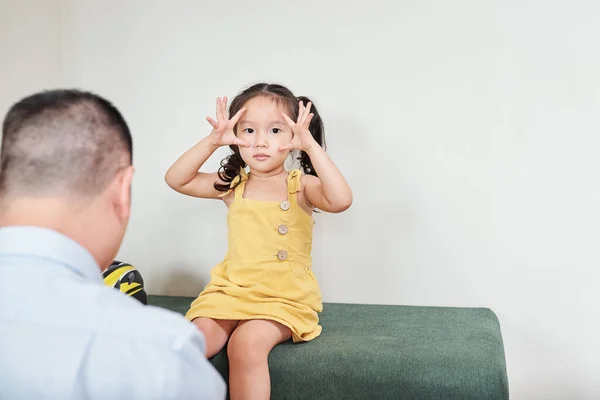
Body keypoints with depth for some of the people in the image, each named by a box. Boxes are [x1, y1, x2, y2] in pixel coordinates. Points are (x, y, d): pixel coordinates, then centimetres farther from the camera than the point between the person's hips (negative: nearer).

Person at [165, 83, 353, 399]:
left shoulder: (301, 185, -5)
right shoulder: (232, 185, 6)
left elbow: (341, 200, -26)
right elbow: (176, 179, -1)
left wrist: (310, 145, -29)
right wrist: (212, 141, -14)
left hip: (285, 298, -3)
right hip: (230, 291, 4)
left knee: (247, 343, -31)